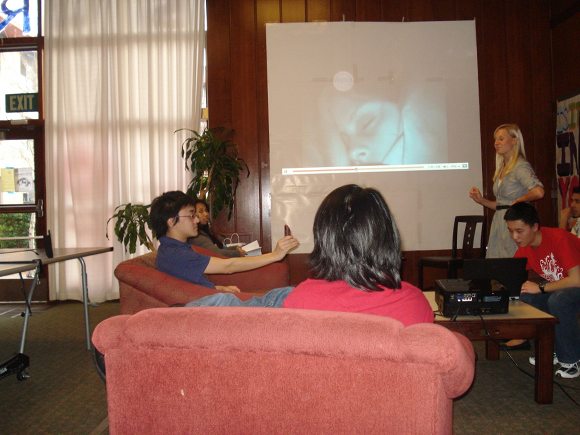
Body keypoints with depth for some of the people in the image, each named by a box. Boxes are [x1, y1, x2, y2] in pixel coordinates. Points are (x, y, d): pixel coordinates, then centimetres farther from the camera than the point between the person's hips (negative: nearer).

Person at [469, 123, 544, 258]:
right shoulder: (502, 169, 16)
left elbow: (538, 192, -27)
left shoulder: (521, 166, -10)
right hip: (499, 221, 8)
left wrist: (518, 200, -11)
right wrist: (481, 200, 7)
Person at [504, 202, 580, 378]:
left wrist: (540, 288, -25)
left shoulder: (558, 238, -28)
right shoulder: (524, 248, -6)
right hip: (559, 287, 7)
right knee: (525, 298, -12)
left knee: (558, 300, -33)